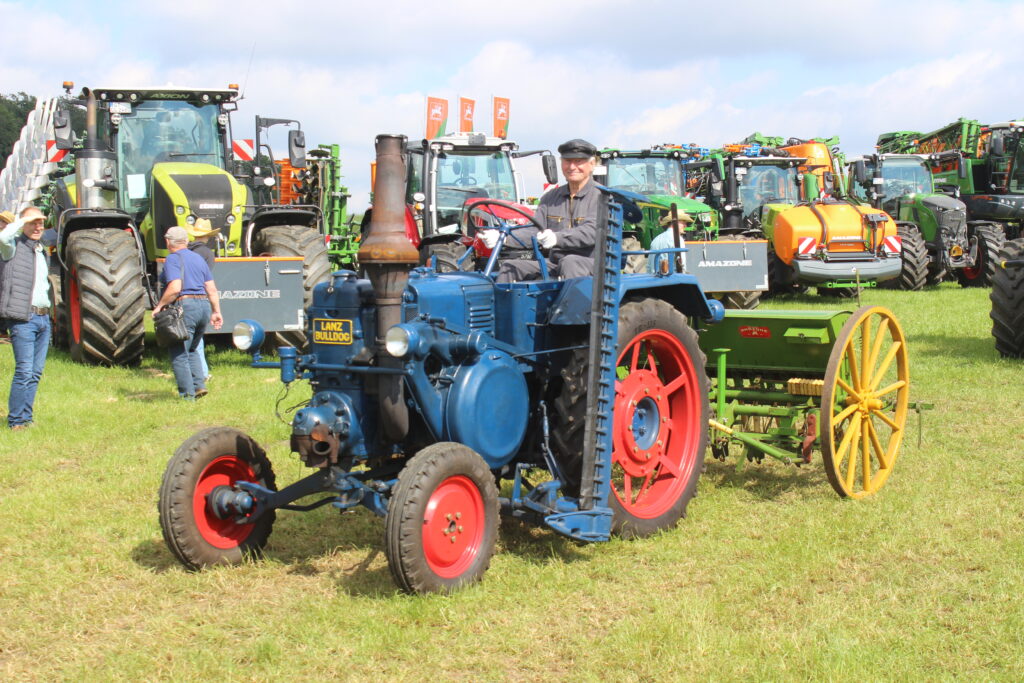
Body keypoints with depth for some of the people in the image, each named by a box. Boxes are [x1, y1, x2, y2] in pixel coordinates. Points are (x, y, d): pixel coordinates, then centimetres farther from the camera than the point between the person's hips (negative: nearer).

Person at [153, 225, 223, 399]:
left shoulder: (172, 259, -6)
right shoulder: (198, 258, 16)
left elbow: (175, 288, -20)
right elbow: (212, 289, 15)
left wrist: (160, 305, -9)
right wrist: (216, 312, 18)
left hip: (185, 307, -8)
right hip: (204, 306, 8)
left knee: (179, 354, -1)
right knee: (191, 350, 22)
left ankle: (187, 395, -3)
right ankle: (199, 384, 8)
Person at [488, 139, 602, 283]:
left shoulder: (600, 195, -3)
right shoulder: (551, 197, 18)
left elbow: (592, 231, -19)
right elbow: (534, 231, 9)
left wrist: (557, 238, -36)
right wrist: (502, 237, -11)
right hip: (554, 264, 6)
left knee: (570, 262, -38)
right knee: (510, 267, -11)